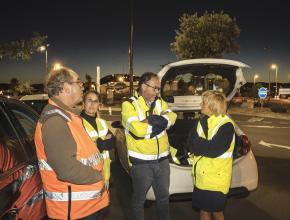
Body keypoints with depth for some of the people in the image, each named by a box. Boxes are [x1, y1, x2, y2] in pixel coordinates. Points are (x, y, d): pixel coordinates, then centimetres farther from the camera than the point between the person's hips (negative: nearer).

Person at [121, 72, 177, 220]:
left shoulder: (159, 102, 7)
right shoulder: (129, 105, -12)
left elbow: (171, 118, -9)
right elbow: (137, 129, -26)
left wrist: (149, 120, -21)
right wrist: (158, 122, -13)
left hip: (162, 159, 5)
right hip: (141, 162, -5)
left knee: (163, 196, 21)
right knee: (139, 199, 14)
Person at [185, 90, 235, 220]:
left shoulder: (226, 125, -16)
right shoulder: (203, 121, 6)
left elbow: (214, 150, -25)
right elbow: (190, 142, 1)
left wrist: (197, 144, -11)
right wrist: (203, 145, -18)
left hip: (216, 179, -6)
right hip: (201, 177, 6)